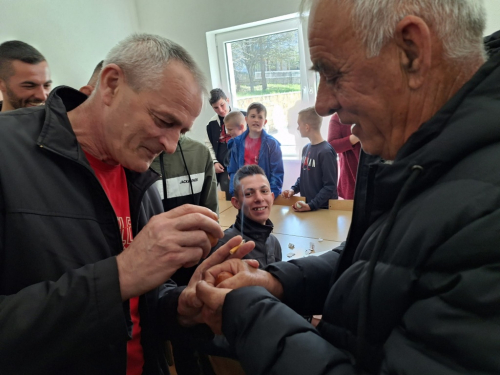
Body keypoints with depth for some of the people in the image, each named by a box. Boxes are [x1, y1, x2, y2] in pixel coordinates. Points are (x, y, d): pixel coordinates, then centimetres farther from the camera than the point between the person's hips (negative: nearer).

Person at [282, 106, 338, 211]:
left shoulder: (326, 151, -17)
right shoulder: (306, 148, 5)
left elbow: (330, 187, -17)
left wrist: (311, 206, -21)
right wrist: (293, 189, -1)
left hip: (323, 209, -6)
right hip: (305, 206, 6)